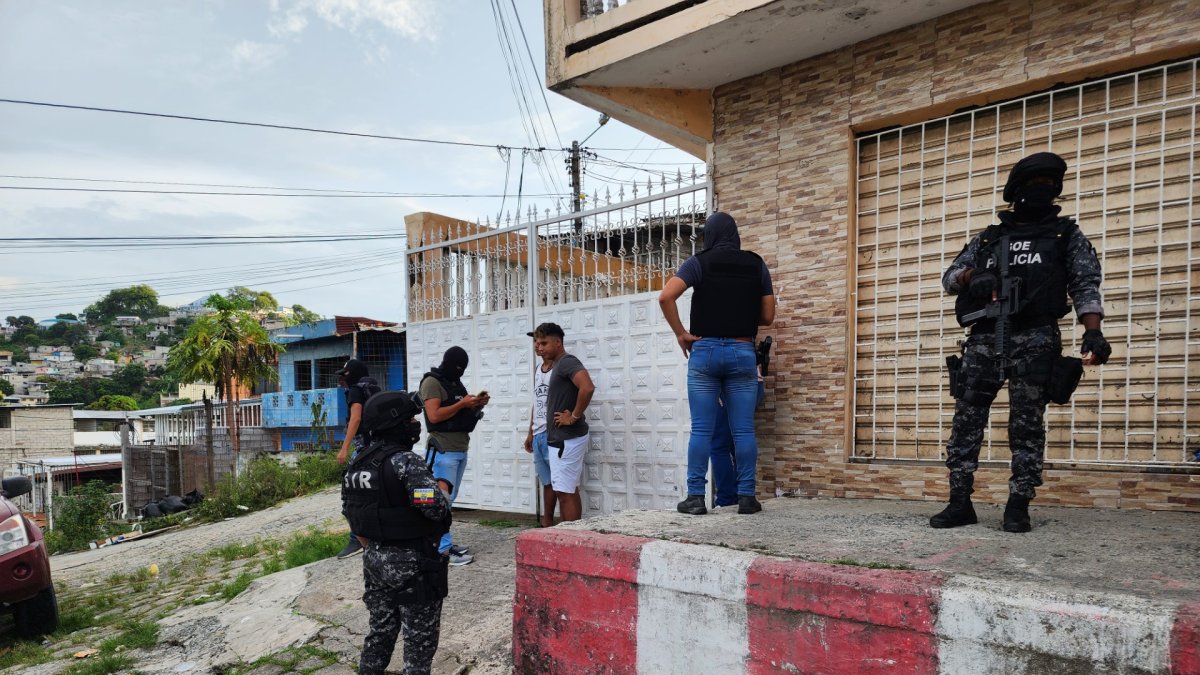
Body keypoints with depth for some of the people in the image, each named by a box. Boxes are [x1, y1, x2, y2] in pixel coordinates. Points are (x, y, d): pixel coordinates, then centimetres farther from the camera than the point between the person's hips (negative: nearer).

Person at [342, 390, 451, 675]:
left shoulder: (357, 462, 6)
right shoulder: (405, 462, -21)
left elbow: (349, 510, 15)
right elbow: (435, 507, -31)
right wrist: (441, 489, -10)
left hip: (375, 559, 8)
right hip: (412, 563, -8)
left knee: (381, 628, 22)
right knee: (420, 635, 6)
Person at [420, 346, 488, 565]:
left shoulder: (456, 383, 18)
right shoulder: (432, 382, -7)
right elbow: (434, 416, -17)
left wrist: (476, 404, 5)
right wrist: (462, 404, -16)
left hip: (460, 450, 8)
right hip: (443, 451, -8)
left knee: (448, 499, 10)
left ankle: (443, 543, 15)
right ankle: (444, 550, -8)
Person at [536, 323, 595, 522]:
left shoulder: (567, 362, -14)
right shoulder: (558, 365, 16)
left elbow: (587, 388, -31)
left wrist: (574, 417, -21)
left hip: (566, 439, -10)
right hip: (561, 438, 10)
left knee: (565, 491, -6)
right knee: (569, 490, 14)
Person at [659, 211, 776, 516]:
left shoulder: (699, 262, 0)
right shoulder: (756, 264, 7)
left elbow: (666, 296, -14)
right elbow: (768, 316, 8)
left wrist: (680, 333, -5)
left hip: (705, 351, -1)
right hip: (743, 352, 2)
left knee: (701, 429, 2)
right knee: (743, 430, 4)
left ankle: (696, 497, 3)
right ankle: (746, 497, 7)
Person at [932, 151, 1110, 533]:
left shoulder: (1066, 235, 16)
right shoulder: (987, 238, 22)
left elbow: (1085, 285, 4)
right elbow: (949, 278, 17)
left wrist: (1093, 333, -13)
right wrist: (972, 275, -8)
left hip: (1034, 341, -2)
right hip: (983, 339, 2)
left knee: (1026, 426, -2)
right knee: (966, 420, -2)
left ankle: (1018, 506, 5)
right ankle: (960, 504, 3)